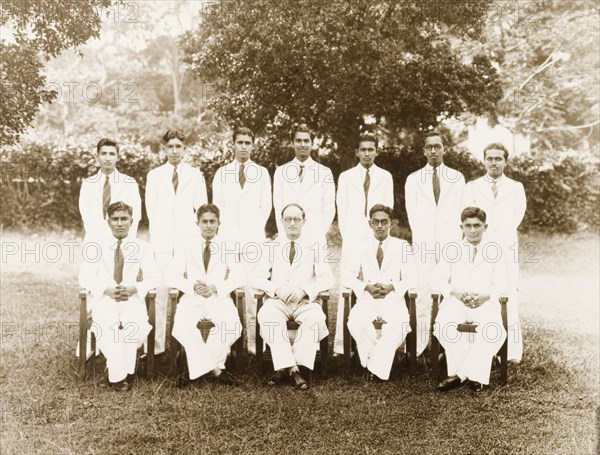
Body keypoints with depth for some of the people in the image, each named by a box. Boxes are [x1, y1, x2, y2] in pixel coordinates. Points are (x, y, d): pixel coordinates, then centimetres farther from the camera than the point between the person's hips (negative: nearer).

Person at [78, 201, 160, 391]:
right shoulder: (97, 247, 9)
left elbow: (153, 278, 5)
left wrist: (133, 289, -14)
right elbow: (85, 277, 3)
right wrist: (106, 290, -14)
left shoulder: (142, 247, 9)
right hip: (104, 299, 0)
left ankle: (123, 369, -11)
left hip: (133, 299, 0)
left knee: (138, 325, -32)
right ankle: (118, 375, -20)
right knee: (106, 325, -33)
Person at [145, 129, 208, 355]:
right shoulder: (154, 175, 14)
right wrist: (159, 232, 6)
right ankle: (158, 344, 0)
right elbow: (151, 208, 11)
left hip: (189, 241, 0)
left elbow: (201, 208, 9)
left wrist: (195, 232, 2)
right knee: (160, 292, -4)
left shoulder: (195, 175, 12)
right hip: (163, 242, 0)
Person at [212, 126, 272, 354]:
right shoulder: (222, 172, 14)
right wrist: (224, 231, 0)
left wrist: (256, 230, 0)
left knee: (252, 288, -8)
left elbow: (266, 205, 9)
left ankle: (252, 340, -4)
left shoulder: (262, 172, 12)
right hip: (228, 238, 1)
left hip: (253, 239, -1)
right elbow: (217, 205, 10)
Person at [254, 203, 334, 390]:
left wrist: (304, 290, -17)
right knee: (266, 316, -34)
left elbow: (327, 279, 1)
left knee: (317, 318, -34)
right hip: (277, 300, 0)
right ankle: (291, 368, -34)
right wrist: (277, 289, -15)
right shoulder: (271, 247, 12)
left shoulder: (314, 248, 10)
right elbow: (258, 279, 5)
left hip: (305, 301, 0)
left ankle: (284, 367, -27)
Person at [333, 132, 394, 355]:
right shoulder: (346, 177, 12)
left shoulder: (385, 177, 12)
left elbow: (387, 208, 9)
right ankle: (341, 343, -3)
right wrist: (346, 236, 0)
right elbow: (342, 210, 9)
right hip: (352, 239, 0)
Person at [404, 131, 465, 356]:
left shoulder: (456, 178, 11)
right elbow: (412, 213, 5)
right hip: (423, 243, 0)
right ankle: (419, 344, -1)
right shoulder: (413, 179, 11)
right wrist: (422, 239, -5)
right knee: (423, 294, -4)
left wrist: (453, 239, -5)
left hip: (450, 243, 0)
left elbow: (460, 211, 5)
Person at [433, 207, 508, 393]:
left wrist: (485, 296, -13)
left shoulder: (495, 251, 12)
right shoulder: (452, 250, 16)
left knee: (494, 331, -33)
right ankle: (474, 375, -21)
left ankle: (460, 374, -23)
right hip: (456, 301, 1)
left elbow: (500, 284, 7)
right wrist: (455, 292, -11)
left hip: (485, 303, -1)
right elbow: (439, 279, 9)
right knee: (443, 325, -32)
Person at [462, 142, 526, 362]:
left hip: (506, 248, 0)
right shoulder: (472, 187, 14)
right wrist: (485, 233, -8)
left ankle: (512, 351, 0)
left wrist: (498, 234, -5)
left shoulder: (516, 187, 15)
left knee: (509, 298, -5)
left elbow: (518, 215, 5)